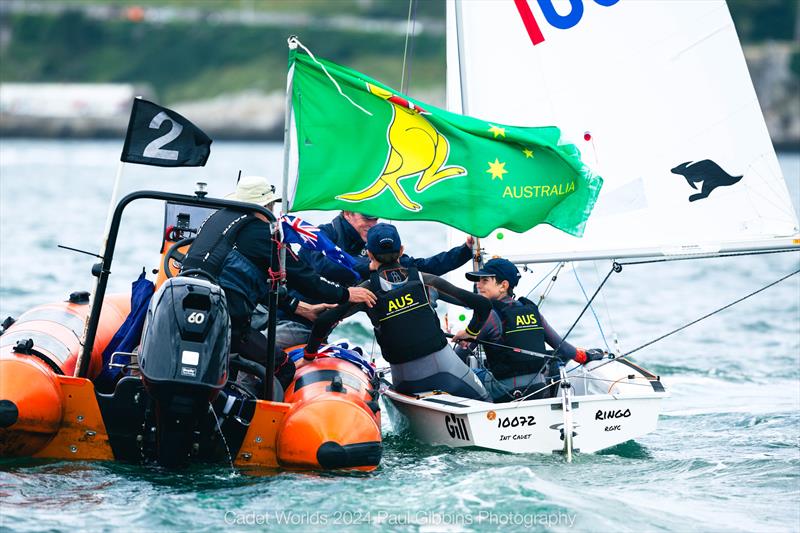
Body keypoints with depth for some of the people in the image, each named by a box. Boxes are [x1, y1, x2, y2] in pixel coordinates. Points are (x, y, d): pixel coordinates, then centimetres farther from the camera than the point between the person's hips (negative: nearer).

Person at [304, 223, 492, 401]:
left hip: (408, 380, 0)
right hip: (446, 366, 0)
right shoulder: (425, 281, 5)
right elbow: (482, 304, 7)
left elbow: (324, 322, -9)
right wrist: (471, 332, 26)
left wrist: (308, 356, 6)